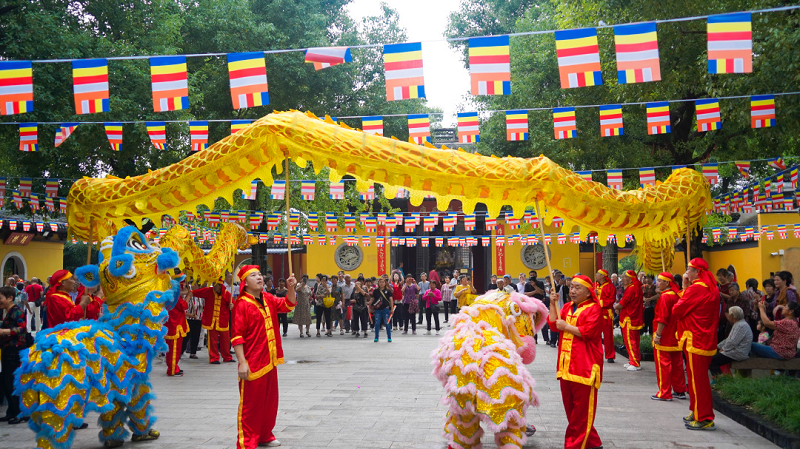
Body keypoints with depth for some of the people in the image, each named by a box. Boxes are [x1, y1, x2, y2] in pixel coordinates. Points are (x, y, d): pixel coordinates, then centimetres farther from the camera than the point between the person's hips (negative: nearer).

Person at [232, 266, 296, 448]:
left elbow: (288, 305, 12)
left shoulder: (268, 299, 8)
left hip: (270, 361, 8)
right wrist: (242, 362, -21)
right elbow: (237, 336, -17)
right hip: (252, 364, -8)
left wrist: (291, 288, -8)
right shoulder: (242, 304, -14)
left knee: (270, 401, 16)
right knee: (250, 403, -1)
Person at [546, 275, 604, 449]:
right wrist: (553, 304, 3)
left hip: (584, 366, -8)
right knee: (570, 406, 12)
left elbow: (587, 331, -18)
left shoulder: (594, 308, -6)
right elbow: (554, 324, 8)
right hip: (566, 365, 8)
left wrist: (566, 326, -9)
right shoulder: (567, 307, 17)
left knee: (582, 408, -4)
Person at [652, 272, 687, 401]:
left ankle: (664, 393, 1)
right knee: (677, 364, 14)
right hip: (676, 337, 8)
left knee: (663, 364, -2)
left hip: (664, 338, -8)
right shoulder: (677, 295, 8)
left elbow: (662, 319, -21)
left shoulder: (664, 297, -17)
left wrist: (657, 335, -17)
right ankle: (680, 391, 21)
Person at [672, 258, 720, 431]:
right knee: (700, 378, 17)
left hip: (695, 341, -10)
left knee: (697, 379, -3)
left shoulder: (696, 289, -17)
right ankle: (697, 413, 26)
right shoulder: (712, 289, 13)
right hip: (707, 340, 10)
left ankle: (704, 418, 1)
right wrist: (686, 288, 7)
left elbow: (676, 310, -13)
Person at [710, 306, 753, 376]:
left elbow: (733, 342, -23)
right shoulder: (737, 324, 19)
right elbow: (728, 339, 24)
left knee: (711, 360, -16)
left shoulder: (741, 326, -17)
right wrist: (718, 346, 16)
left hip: (737, 354, -11)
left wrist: (723, 349, -9)